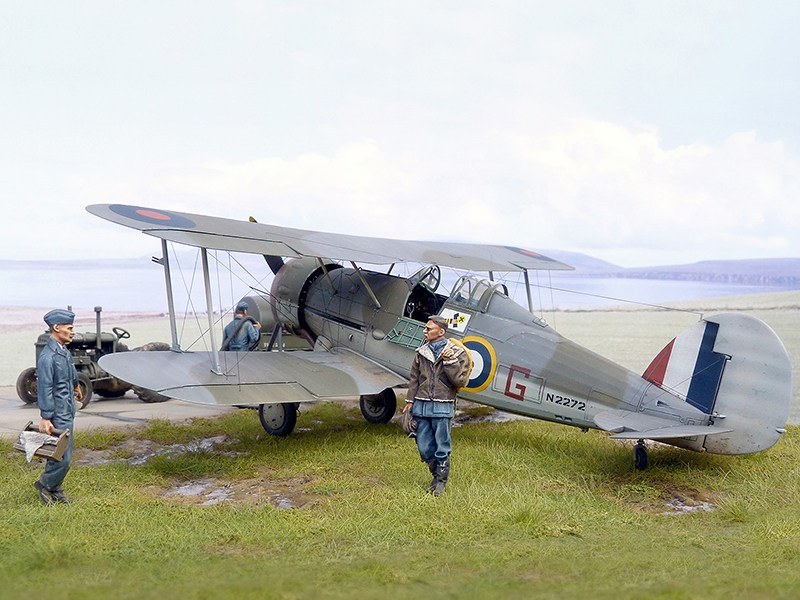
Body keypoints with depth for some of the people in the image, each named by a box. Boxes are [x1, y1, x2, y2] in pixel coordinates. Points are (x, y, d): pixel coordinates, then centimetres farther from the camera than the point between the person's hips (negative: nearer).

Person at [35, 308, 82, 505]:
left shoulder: (64, 351, 9)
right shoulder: (48, 357, -20)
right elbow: (44, 389, -21)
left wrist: (76, 387, 49)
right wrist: (45, 418, -22)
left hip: (68, 412, 9)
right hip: (58, 415, -9)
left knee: (60, 454, 16)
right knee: (63, 458, -5)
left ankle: (55, 490, 27)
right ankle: (45, 484, 16)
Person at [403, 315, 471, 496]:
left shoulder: (456, 353, -2)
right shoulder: (421, 352, 10)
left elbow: (461, 381, -6)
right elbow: (414, 378, 14)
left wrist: (450, 362, -14)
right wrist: (410, 401, 9)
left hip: (442, 407, -4)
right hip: (421, 405, 4)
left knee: (442, 447, 2)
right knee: (424, 447, 8)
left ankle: (441, 480, 17)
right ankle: (436, 475, 28)